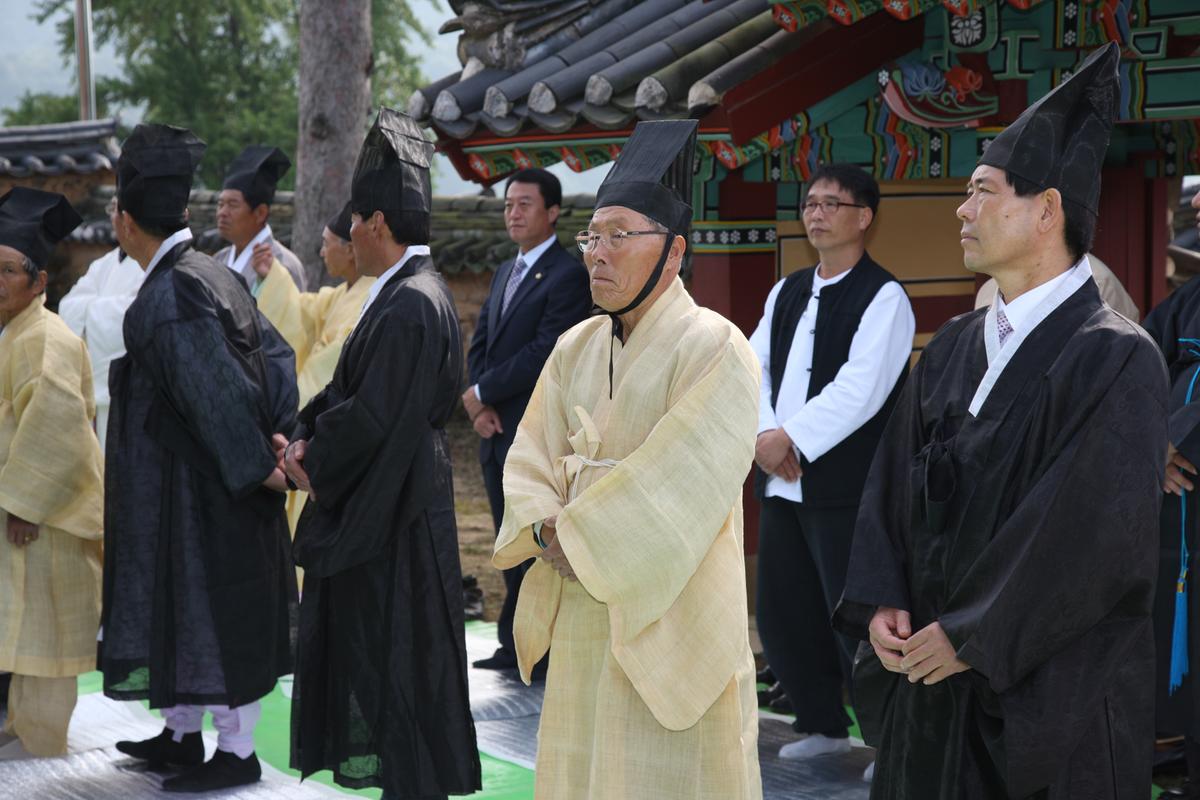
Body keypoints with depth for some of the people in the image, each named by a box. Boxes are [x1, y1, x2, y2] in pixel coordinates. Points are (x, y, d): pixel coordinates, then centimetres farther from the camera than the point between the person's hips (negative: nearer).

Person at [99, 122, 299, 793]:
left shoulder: (166, 297, -21)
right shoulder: (217, 276, 6)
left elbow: (216, 390, -24)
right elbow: (276, 355, 6)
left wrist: (259, 466, -17)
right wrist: (276, 435, -2)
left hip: (189, 484, -9)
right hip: (218, 480, 9)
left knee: (207, 608, 1)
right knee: (189, 604, 18)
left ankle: (237, 752, 10)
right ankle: (183, 734, 31)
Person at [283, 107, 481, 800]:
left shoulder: (409, 308, -22)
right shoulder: (414, 291, 11)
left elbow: (372, 417, -23)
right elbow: (352, 387, 14)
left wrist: (312, 460, -8)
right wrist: (308, 440, 0)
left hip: (394, 516, -10)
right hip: (381, 502, 10)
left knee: (394, 658, 0)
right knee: (374, 651, 16)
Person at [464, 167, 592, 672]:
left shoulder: (568, 276, -10)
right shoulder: (505, 273, 18)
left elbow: (545, 353, -18)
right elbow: (480, 344, 15)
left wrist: (482, 393, -11)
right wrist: (481, 406, -1)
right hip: (497, 430, 8)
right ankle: (518, 644, 17)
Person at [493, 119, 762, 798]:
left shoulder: (714, 349, -11)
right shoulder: (576, 348, 11)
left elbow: (682, 483, -18)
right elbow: (530, 459, 9)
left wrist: (571, 537, -13)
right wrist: (550, 531, -11)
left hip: (671, 616, -6)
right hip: (580, 616, 6)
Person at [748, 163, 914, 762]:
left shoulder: (883, 297, -8)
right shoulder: (786, 293, 15)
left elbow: (860, 391, -17)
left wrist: (791, 438, -16)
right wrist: (764, 434, -8)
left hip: (844, 486, -7)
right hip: (782, 482, 8)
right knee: (781, 616, 12)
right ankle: (821, 725, 28)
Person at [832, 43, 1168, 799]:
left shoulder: (1114, 359, -13)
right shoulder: (953, 348, 9)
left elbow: (1099, 535, -19)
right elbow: (892, 482, 10)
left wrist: (972, 639, -16)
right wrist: (880, 602, -5)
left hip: (1047, 700, -6)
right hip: (932, 682, 6)